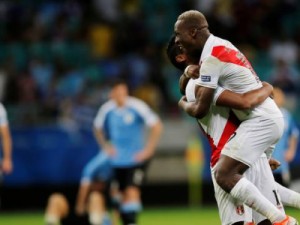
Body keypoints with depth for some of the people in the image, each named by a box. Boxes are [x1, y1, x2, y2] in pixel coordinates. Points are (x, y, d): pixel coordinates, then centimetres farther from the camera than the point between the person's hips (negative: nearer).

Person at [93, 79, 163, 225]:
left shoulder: (137, 106, -14)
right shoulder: (107, 109, -2)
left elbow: (157, 126, -10)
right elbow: (98, 128, 17)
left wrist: (148, 150, -12)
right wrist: (106, 147, 6)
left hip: (136, 158, -4)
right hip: (118, 160, 4)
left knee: (132, 191, -18)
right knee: (123, 195, 8)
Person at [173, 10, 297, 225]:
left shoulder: (211, 57, -15)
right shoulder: (221, 45, 14)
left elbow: (201, 110, -14)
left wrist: (184, 106, 9)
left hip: (259, 121, -10)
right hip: (272, 117, 10)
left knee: (224, 175, -16)